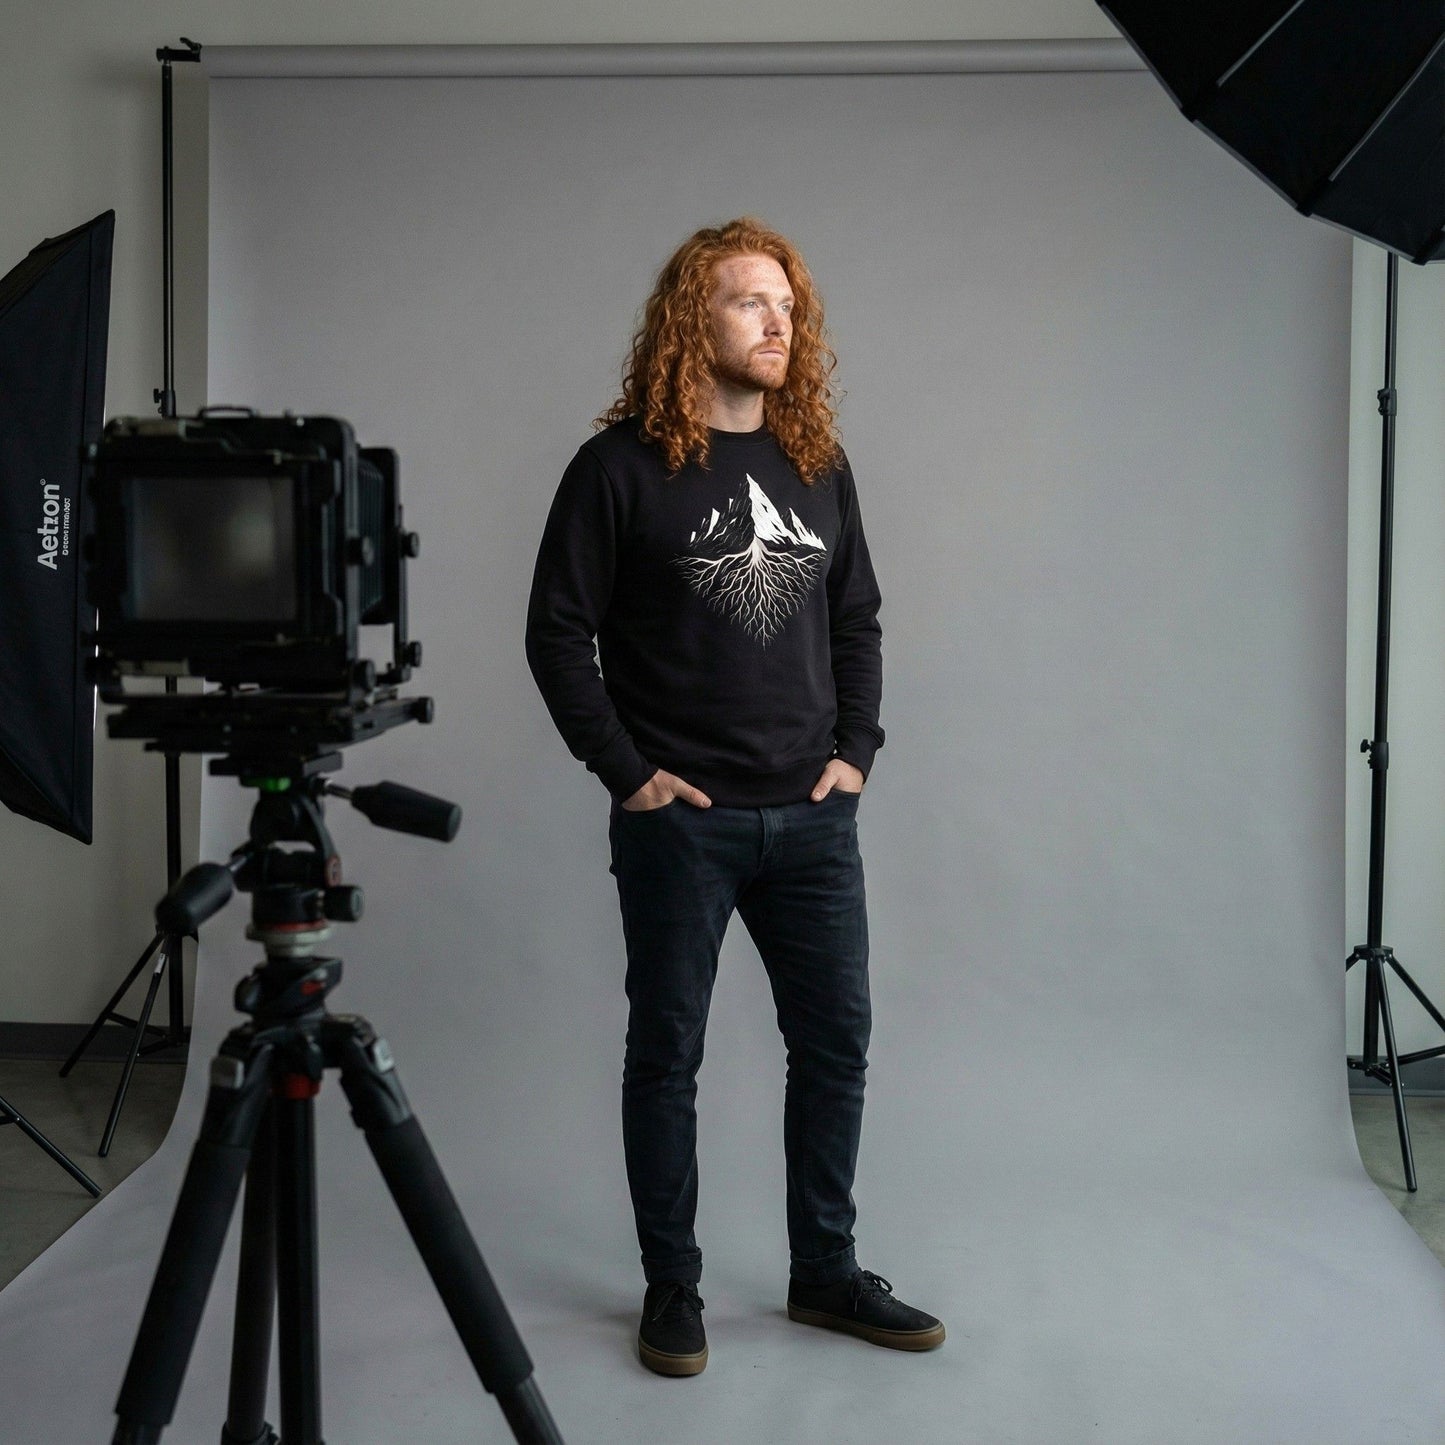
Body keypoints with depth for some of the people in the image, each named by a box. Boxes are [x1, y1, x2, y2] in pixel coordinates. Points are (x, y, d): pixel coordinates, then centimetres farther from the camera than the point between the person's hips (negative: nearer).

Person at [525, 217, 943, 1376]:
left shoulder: (817, 465, 9)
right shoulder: (623, 467, -6)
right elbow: (558, 632, -6)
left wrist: (857, 749, 4)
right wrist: (625, 771, -10)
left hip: (813, 816, 5)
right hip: (678, 822, -5)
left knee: (836, 1043, 10)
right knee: (668, 1053, 6)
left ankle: (826, 1271, 26)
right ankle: (673, 1286, 21)